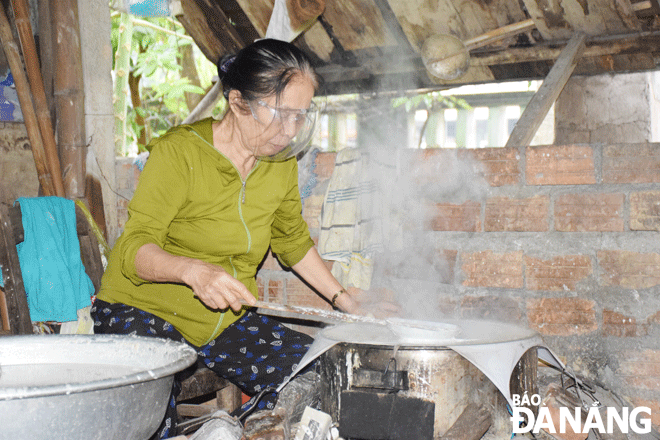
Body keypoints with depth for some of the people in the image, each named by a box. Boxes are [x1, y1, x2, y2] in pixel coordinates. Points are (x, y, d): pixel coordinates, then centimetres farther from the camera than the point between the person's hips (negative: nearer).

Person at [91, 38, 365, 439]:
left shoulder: (281, 162, 1)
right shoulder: (179, 152, -18)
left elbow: (293, 240, 17)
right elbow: (135, 248, -23)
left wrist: (343, 300, 15)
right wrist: (193, 270, -43)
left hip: (225, 319, 6)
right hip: (143, 311, -5)